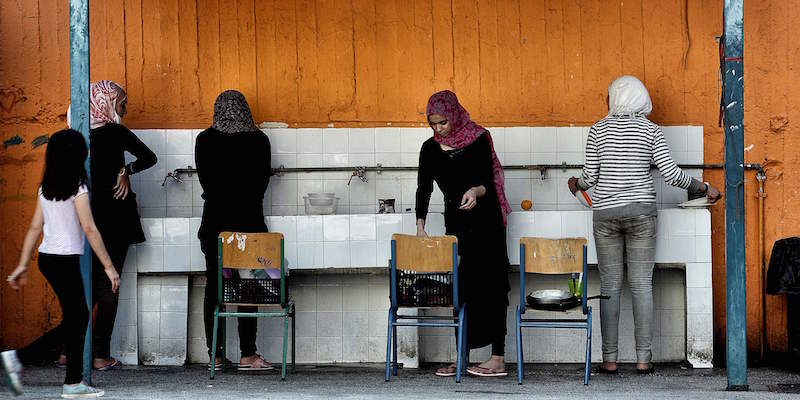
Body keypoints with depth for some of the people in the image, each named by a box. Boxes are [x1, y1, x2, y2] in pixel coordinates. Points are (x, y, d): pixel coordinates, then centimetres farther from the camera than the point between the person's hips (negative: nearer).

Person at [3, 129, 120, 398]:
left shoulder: (46, 187, 8)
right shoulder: (77, 187, -12)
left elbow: (35, 228, 10)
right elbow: (89, 230, -15)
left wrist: (22, 265, 13)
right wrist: (108, 266, -12)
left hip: (46, 257, 8)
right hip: (65, 260, -8)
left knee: (78, 315, 13)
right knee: (73, 318, 3)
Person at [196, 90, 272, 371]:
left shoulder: (205, 140, 0)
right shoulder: (258, 140, -1)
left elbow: (204, 179, 7)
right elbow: (264, 179, 6)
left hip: (215, 219, 1)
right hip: (249, 220, -1)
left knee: (213, 286, 5)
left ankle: (214, 355, 5)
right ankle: (247, 355, 1)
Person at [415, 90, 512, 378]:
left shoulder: (478, 139, -6)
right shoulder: (430, 148, 5)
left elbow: (490, 182, -7)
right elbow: (423, 189, 1)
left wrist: (476, 191, -29)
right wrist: (420, 225, -11)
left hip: (485, 221, -4)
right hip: (455, 223, 4)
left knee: (489, 284, -8)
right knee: (457, 287, 2)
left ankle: (498, 358, -9)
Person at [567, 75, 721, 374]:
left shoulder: (599, 130, 1)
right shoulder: (651, 130, 1)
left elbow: (590, 176, 2)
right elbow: (670, 174, -5)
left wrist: (576, 185, 24)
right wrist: (704, 188, 8)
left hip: (606, 212, 0)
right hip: (641, 211, 0)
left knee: (610, 286, 4)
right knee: (642, 285, 3)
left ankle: (609, 359, 3)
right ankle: (643, 359, 2)